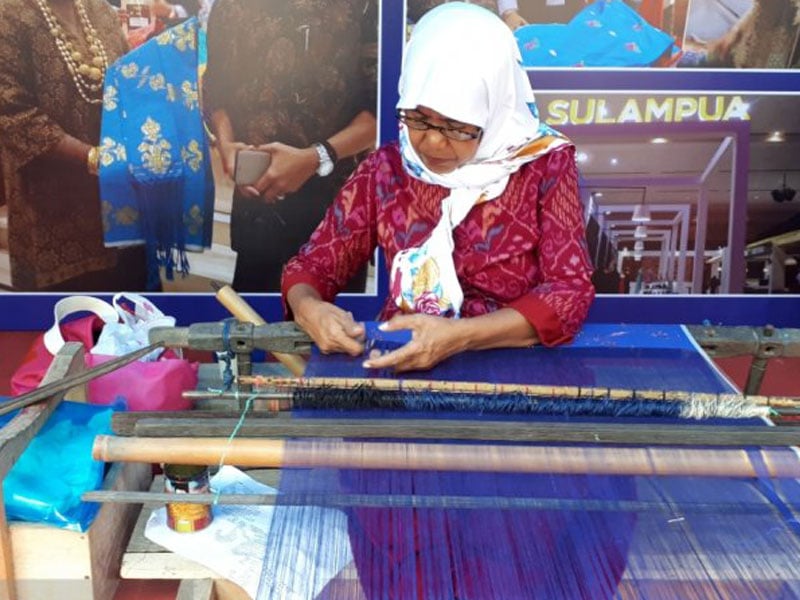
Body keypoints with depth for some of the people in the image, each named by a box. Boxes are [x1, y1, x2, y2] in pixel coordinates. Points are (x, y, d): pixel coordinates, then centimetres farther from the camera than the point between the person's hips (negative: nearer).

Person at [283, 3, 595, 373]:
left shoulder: (545, 165, -5)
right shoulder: (386, 169, 2)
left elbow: (571, 291, -10)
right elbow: (312, 264, 6)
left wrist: (459, 337, -23)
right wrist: (308, 309, -17)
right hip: (396, 362, 2)